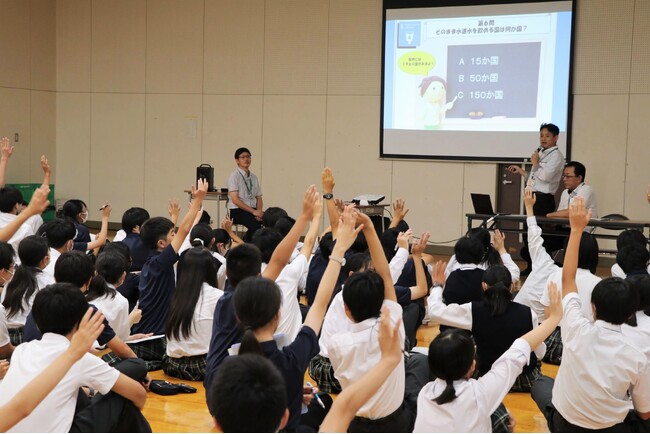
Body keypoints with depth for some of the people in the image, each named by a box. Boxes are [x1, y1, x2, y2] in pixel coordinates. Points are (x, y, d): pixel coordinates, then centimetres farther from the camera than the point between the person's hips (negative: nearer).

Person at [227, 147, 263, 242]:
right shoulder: (234, 176, -3)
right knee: (255, 223, -34)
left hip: (253, 210, 6)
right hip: (237, 211, -6)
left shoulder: (254, 177, 15)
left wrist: (259, 211, -7)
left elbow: (259, 198, 15)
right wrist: (253, 211, -16)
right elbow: (235, 199, -11)